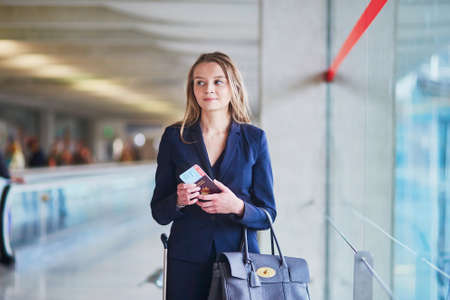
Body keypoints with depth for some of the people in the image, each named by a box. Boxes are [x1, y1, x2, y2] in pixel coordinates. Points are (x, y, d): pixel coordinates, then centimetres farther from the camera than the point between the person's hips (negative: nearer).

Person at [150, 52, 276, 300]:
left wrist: (237, 207, -18)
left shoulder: (254, 138, 2)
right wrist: (178, 201, -15)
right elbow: (159, 212, 6)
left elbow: (267, 215, 2)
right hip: (187, 263, 0)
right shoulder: (174, 137, 3)